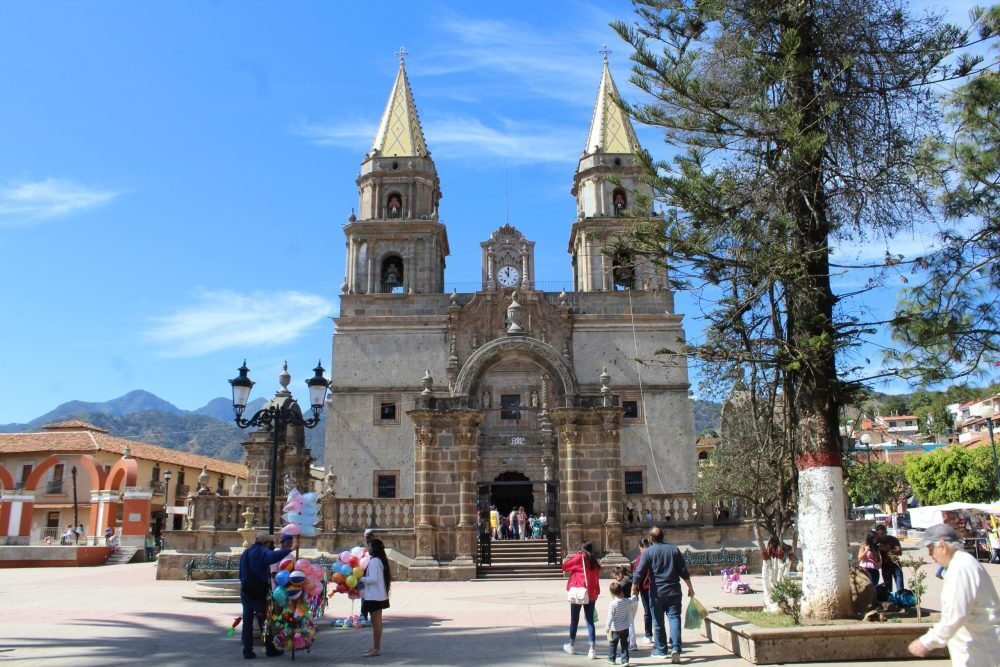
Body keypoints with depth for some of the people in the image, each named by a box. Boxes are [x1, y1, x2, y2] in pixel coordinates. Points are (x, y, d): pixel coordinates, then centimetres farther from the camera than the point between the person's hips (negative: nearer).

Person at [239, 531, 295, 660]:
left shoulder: (244, 554, 12)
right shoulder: (262, 552, -13)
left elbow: (241, 574, 19)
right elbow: (273, 556, -36)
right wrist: (290, 549, -41)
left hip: (246, 590, 6)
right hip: (259, 591, -6)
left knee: (247, 620, 8)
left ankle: (247, 650, 7)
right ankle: (270, 648, 13)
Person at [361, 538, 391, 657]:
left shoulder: (374, 561, -19)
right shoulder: (381, 560, 10)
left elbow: (373, 579, -26)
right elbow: (389, 577, 16)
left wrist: (362, 578, -8)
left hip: (374, 596, -10)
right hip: (380, 595, 10)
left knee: (376, 622, -3)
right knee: (377, 622, 17)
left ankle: (376, 649, 3)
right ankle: (376, 647, 26)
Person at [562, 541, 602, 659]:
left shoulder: (579, 558, -7)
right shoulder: (594, 561, 6)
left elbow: (565, 566, -1)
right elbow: (597, 575, 8)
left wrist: (570, 558, 13)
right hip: (592, 594, 3)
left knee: (574, 620, 12)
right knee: (590, 620, 7)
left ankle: (571, 646, 26)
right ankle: (592, 648, -3)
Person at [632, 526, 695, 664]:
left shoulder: (648, 552, -4)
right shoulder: (674, 549, 4)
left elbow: (639, 573, -8)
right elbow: (684, 571, 6)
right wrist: (690, 588, 15)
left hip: (657, 592, -1)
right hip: (674, 591, 2)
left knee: (658, 622, 10)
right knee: (674, 619, 1)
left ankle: (660, 650, 19)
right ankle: (675, 649, -12)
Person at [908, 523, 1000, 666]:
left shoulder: (961, 567, -23)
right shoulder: (960, 562, 11)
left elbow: (956, 614, -29)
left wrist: (927, 642, -24)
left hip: (977, 645, -10)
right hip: (975, 641, 10)